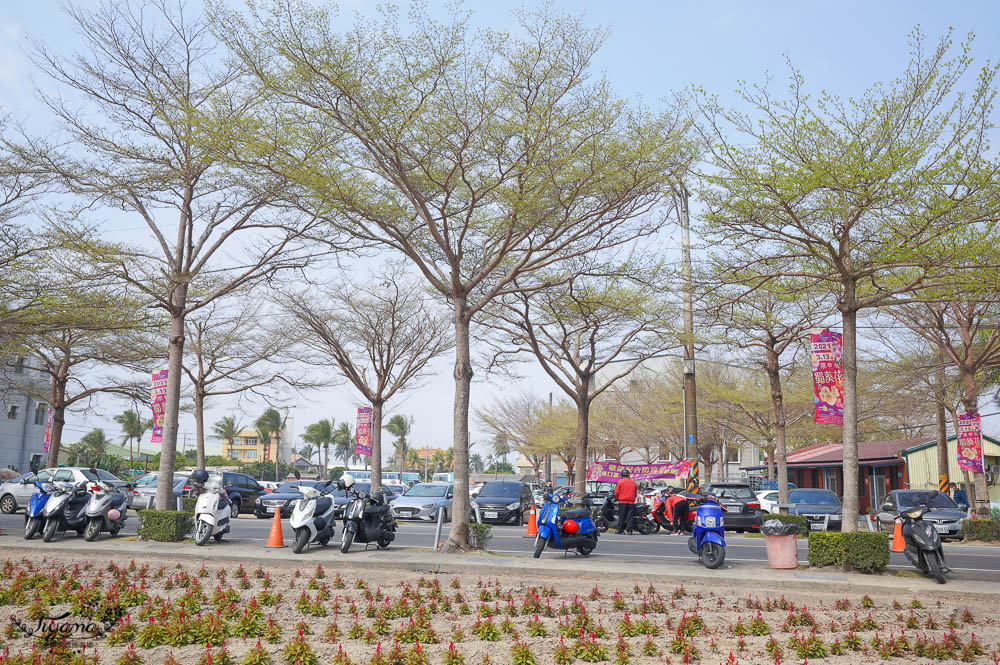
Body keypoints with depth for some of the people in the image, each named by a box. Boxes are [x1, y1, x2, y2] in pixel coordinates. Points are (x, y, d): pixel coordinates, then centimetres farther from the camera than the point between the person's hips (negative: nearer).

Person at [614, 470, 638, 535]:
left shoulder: (620, 482, -2)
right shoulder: (633, 482, 10)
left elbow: (617, 492, -4)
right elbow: (635, 492, 17)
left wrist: (617, 498, 14)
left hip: (622, 502, -3)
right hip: (631, 502, 3)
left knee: (621, 517, 2)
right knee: (629, 517, 2)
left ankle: (621, 530, 2)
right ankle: (629, 530, -5)